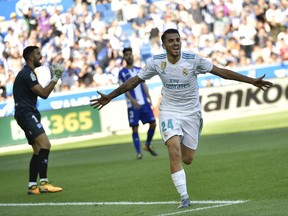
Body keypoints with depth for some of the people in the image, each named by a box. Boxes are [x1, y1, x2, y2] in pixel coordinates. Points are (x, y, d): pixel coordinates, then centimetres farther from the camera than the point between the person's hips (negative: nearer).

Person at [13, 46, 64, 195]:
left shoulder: (28, 73, 21)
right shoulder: (27, 73, -12)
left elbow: (40, 92, 27)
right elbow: (44, 93, -16)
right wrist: (55, 78, -11)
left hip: (28, 114, 11)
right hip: (26, 114, -11)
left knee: (38, 150, 9)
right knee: (45, 144, -22)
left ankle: (32, 186, 9)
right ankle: (43, 183, -26)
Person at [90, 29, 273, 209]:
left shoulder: (193, 60, -15)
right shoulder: (157, 62, -10)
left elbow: (222, 72, -11)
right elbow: (134, 81, 2)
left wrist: (252, 81, -15)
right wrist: (109, 97, 3)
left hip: (191, 113, 0)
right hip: (169, 112, 0)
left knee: (187, 159, 3)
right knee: (174, 152, -20)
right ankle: (184, 197, -12)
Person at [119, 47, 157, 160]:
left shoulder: (139, 70, 14)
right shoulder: (122, 73, -1)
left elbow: (144, 85, 15)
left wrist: (149, 98, 3)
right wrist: (133, 100, -21)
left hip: (144, 103, 4)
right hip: (132, 104, -4)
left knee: (153, 123, 1)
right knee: (135, 128, -3)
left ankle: (148, 145, 21)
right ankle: (138, 152, 2)